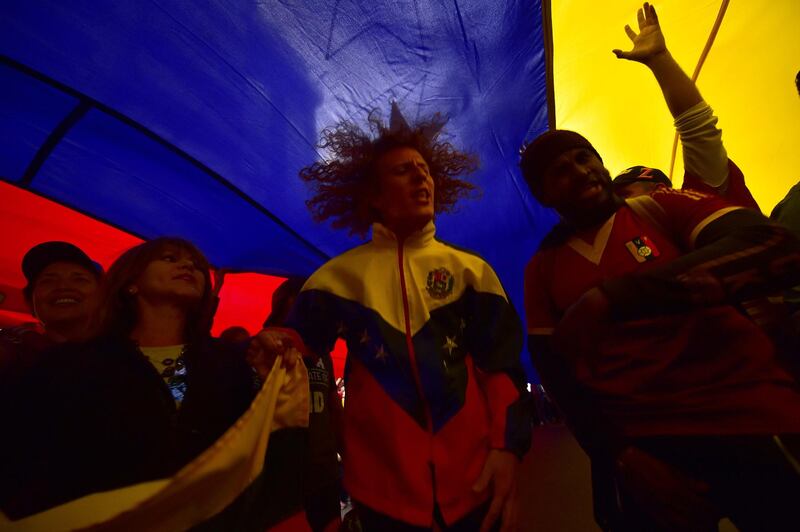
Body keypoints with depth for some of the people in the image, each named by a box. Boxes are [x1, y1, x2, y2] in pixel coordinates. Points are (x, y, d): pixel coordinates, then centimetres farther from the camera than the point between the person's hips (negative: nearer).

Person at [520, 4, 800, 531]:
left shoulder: (660, 207, -1)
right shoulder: (542, 268, 2)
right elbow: (554, 370, 2)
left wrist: (610, 298, -28)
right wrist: (620, 456, -9)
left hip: (750, 421, 0)